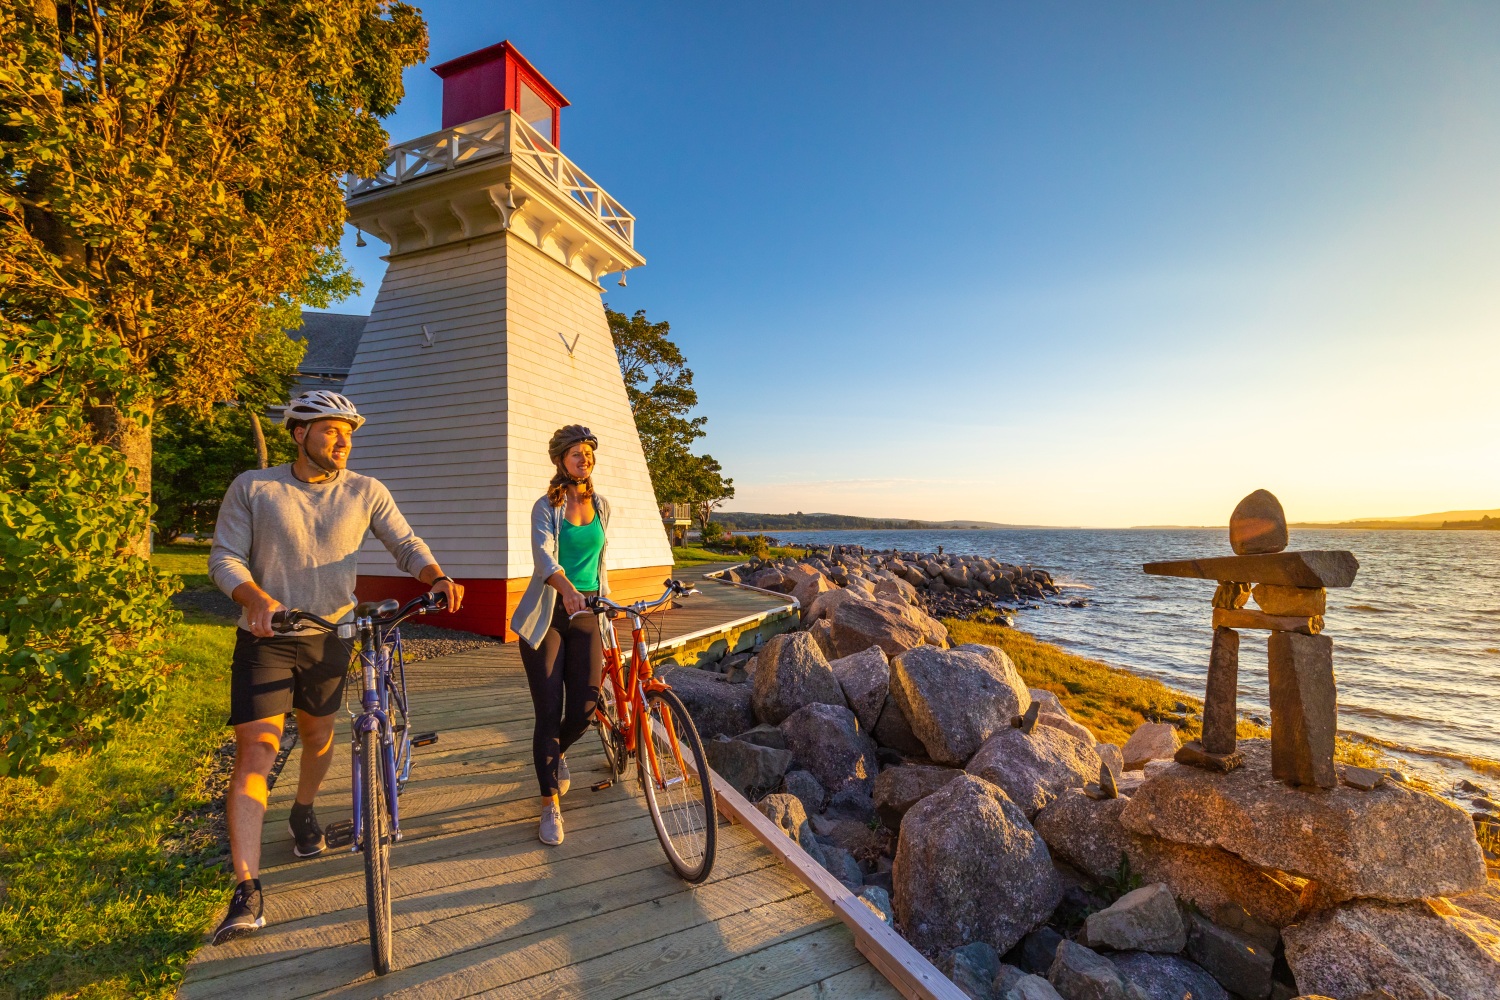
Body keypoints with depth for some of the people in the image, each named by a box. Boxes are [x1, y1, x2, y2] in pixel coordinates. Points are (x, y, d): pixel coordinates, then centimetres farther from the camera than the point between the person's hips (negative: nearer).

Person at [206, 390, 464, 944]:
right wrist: (257, 598, -26)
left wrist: (437, 577, -22)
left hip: (329, 636, 2)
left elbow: (406, 544, -2)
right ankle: (247, 893, 1)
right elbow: (224, 557, -6)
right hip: (267, 637, -2)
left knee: (318, 736, 18)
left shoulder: (365, 492, -3)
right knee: (255, 753, -7)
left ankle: (303, 813, 48)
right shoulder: (252, 487, -5)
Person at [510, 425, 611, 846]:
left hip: (587, 613, 3)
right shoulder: (547, 507, -5)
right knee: (549, 712, -2)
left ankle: (557, 753, 35)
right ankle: (551, 806, 12)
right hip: (548, 615, -3)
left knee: (585, 708, -1)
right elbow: (543, 557, -22)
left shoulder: (601, 506, 9)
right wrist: (567, 589, -41)